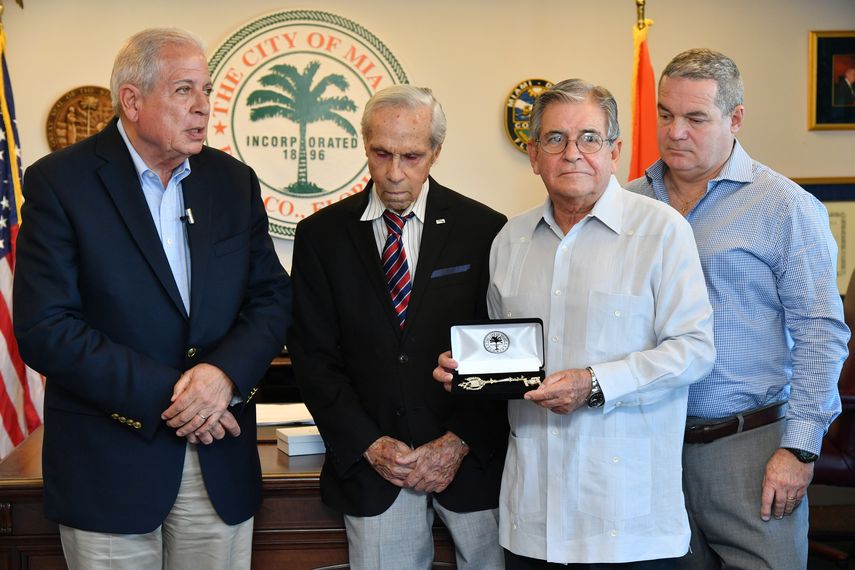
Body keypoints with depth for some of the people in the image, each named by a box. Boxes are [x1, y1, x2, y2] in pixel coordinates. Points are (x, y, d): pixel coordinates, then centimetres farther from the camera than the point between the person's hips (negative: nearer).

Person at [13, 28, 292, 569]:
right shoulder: (59, 181, -7)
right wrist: (163, 395, -17)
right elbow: (44, 329, -13)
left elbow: (273, 298, 5)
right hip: (109, 463, -3)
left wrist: (226, 371, -14)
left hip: (220, 461, 4)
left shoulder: (234, 181, 6)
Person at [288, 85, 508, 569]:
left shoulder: (483, 229, -2)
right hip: (370, 462, 1)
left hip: (472, 458, 0)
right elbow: (313, 356, 1)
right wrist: (369, 445, -7)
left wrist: (460, 442, -9)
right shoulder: (322, 234, 2)